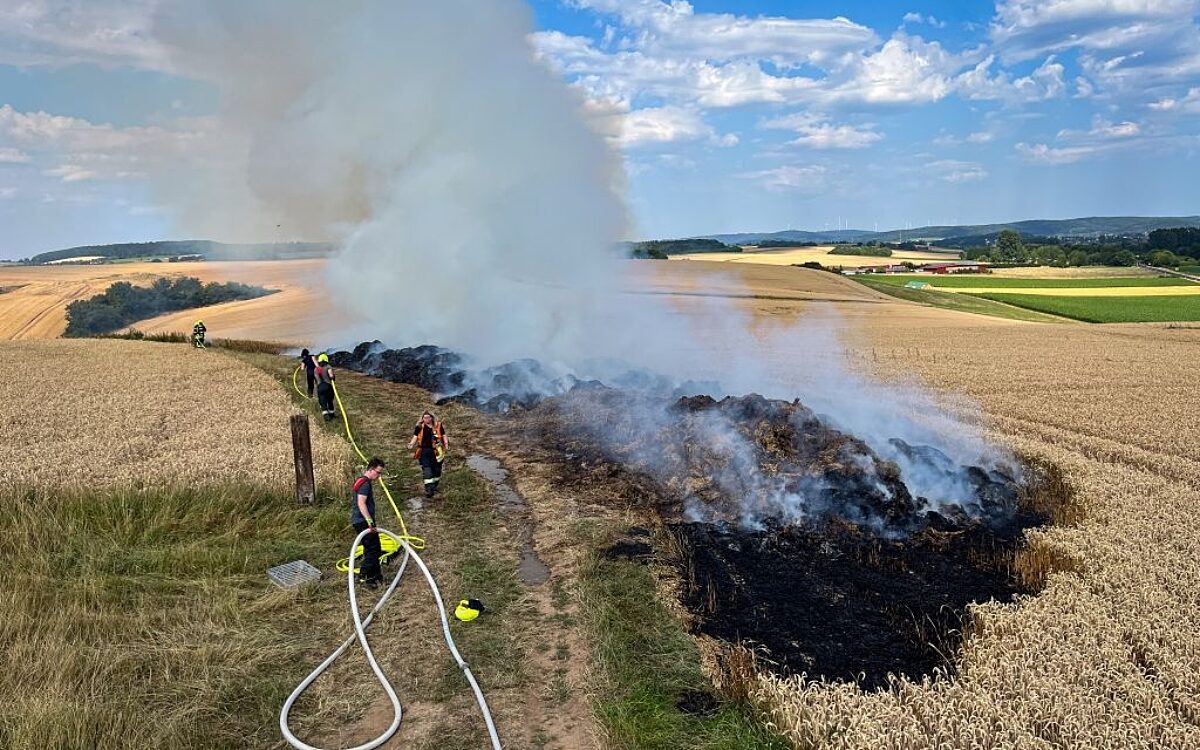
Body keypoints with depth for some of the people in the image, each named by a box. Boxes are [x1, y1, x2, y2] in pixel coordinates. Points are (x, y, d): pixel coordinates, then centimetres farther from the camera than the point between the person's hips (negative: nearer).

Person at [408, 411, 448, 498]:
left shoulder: (438, 426, 3)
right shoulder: (419, 427, 3)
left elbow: (444, 436, 8)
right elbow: (415, 437, 3)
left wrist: (446, 444, -7)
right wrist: (411, 444, -14)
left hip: (436, 451, 1)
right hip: (424, 451, -1)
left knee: (437, 469, 11)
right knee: (427, 469, -9)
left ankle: (434, 487, 30)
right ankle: (429, 489, -9)